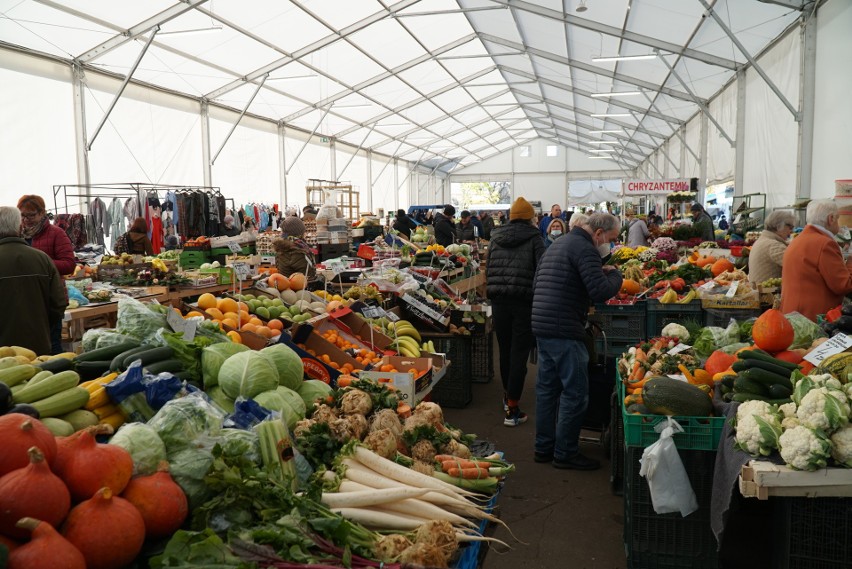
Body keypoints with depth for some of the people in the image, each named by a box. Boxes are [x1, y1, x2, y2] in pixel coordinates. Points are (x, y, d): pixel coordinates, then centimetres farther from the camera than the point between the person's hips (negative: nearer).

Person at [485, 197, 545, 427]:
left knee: (505, 350, 18)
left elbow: (488, 270, 12)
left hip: (499, 301, 4)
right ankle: (512, 409, -2)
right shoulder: (534, 238, -3)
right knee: (519, 353, -1)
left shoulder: (495, 237, 9)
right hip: (524, 302, -4)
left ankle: (508, 396, 36)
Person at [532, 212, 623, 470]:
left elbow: (536, 285, 24)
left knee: (547, 388, 16)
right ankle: (565, 453, 8)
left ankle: (544, 447, 24)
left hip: (542, 326, 10)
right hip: (564, 331, -10)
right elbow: (600, 292, -21)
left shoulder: (557, 244, 18)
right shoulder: (585, 249, -12)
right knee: (575, 392, 0)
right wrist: (615, 274, -1)